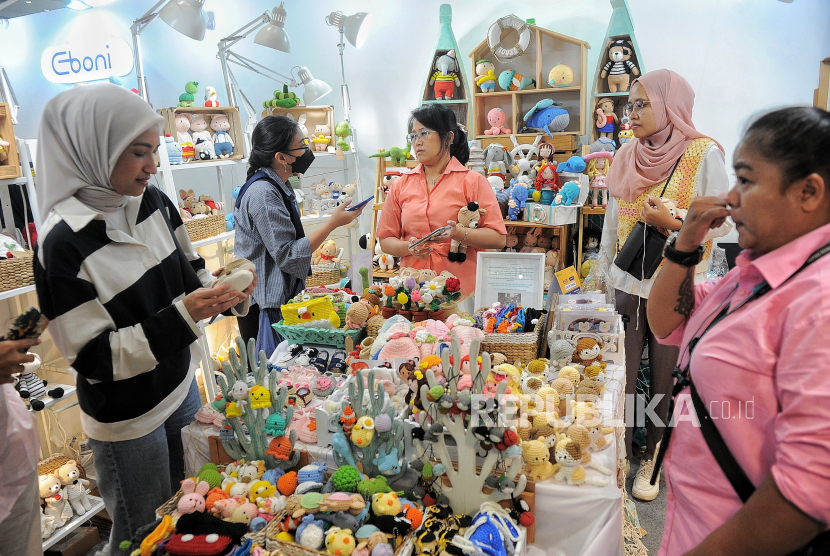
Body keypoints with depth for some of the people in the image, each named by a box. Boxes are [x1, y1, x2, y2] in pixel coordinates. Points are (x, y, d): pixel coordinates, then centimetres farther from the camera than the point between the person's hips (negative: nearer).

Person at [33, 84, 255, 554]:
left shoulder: (153, 202, -6)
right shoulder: (65, 242, -26)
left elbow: (188, 272, 7)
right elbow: (92, 358, -24)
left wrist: (224, 292, -14)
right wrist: (182, 316, -33)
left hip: (181, 383, 6)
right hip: (127, 418, -6)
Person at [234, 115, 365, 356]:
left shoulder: (278, 186, 10)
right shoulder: (263, 193, -21)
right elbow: (287, 256, -24)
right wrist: (333, 223, -22)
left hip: (283, 296, 10)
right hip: (265, 306, -10)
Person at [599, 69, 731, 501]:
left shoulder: (703, 154, -7)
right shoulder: (626, 157, 8)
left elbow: (724, 222, -5)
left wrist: (673, 221, -20)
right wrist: (603, 277, 15)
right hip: (628, 287, 4)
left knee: (664, 384, 9)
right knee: (621, 378, 6)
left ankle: (652, 459, 30)